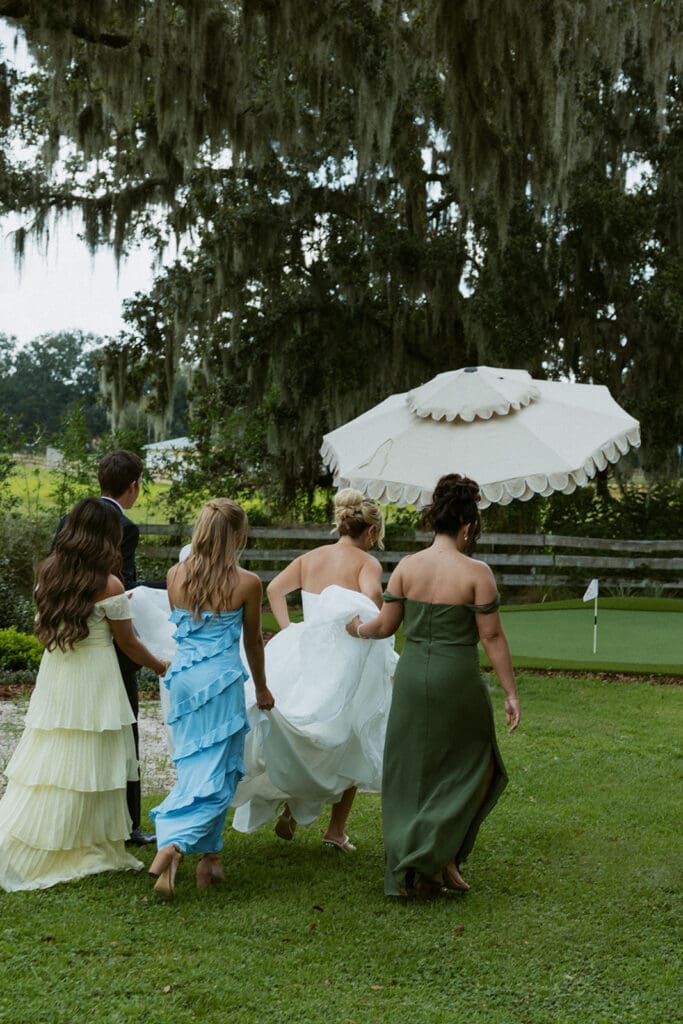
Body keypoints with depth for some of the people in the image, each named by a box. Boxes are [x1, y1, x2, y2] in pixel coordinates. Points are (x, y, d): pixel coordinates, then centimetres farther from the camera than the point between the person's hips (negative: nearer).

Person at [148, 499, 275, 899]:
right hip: (221, 682, -5)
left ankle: (210, 856, 22)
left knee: (194, 769, 16)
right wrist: (262, 688, 22)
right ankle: (171, 846, -21)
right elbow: (253, 642, 6)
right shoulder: (247, 582, -8)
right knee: (215, 775, -1)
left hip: (182, 677, 5)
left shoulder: (175, 575, 3)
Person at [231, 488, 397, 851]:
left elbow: (275, 589, -2)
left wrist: (289, 630, -2)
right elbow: (372, 594, -25)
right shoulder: (367, 562, -4)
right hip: (346, 660, -4)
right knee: (348, 747, 13)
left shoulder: (310, 558, 10)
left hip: (304, 655, 4)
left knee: (303, 739, 23)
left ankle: (290, 804, 10)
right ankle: (336, 830, 15)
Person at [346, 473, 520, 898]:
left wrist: (359, 629, 27)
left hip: (411, 675, 4)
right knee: (469, 767, 15)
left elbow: (386, 625, 5)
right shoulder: (476, 572, -9)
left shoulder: (406, 567, 1)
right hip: (457, 678, -4)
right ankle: (441, 857, 5)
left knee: (410, 772, 14)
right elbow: (492, 636, -8)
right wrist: (511, 692, -2)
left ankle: (407, 871, 18)